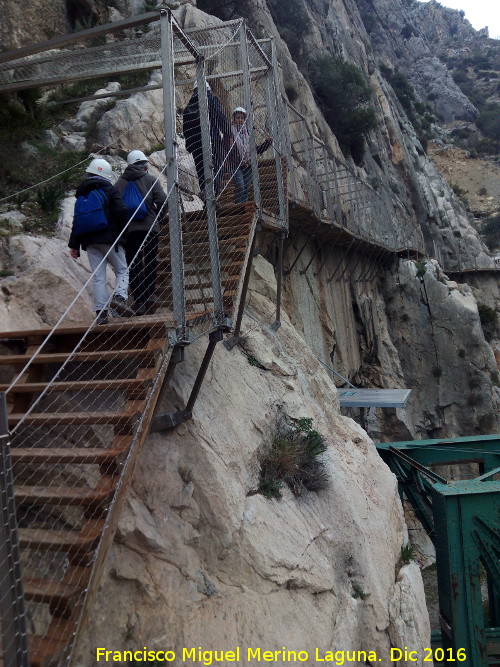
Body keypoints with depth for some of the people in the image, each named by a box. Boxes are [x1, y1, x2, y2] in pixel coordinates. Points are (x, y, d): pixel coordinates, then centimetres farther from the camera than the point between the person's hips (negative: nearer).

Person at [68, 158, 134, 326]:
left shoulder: (81, 195, 17)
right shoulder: (109, 190, 1)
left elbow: (76, 221, 15)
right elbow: (121, 212, -10)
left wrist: (74, 245, 15)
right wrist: (122, 231, 5)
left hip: (90, 242, 4)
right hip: (110, 239, -4)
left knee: (98, 277, 4)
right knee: (122, 270, 5)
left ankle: (101, 312, -3)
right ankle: (120, 296, -21)